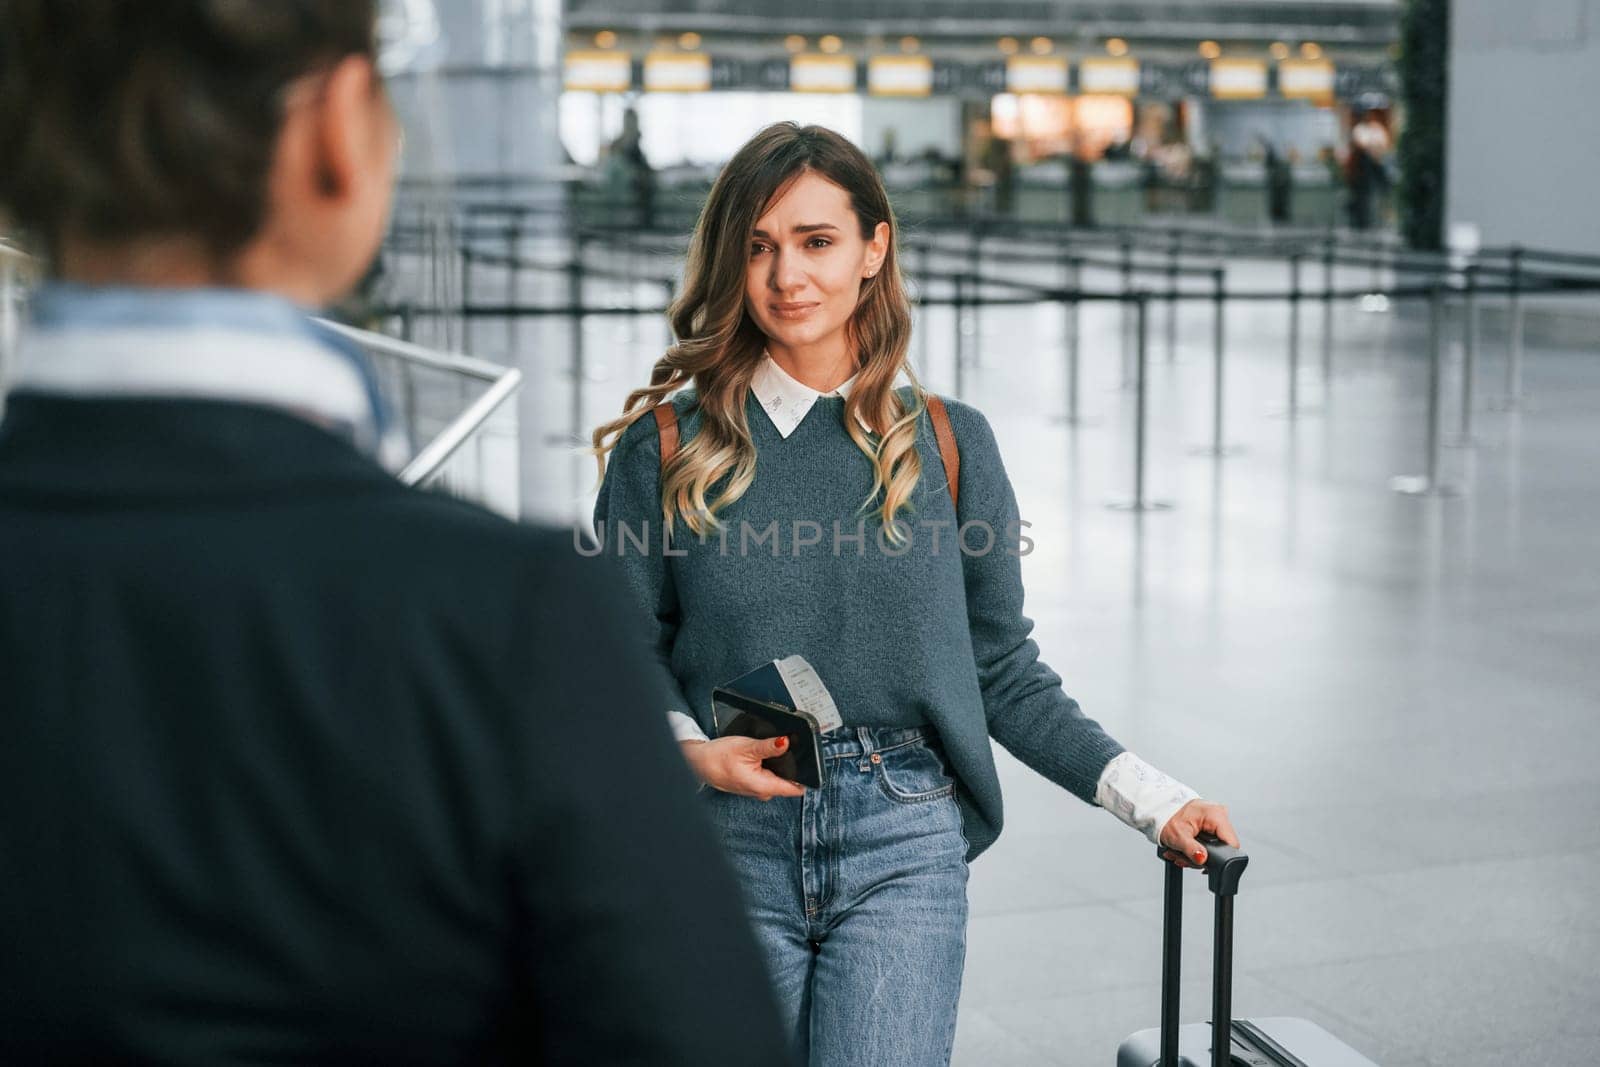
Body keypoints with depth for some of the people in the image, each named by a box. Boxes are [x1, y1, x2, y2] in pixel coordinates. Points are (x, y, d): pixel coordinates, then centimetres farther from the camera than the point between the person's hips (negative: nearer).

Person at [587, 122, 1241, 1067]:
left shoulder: (949, 445, 5)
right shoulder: (664, 446, 2)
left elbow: (1005, 672, 8)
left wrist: (1147, 795, -1)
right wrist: (694, 750, -15)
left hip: (903, 845, 0)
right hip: (729, 844, 0)